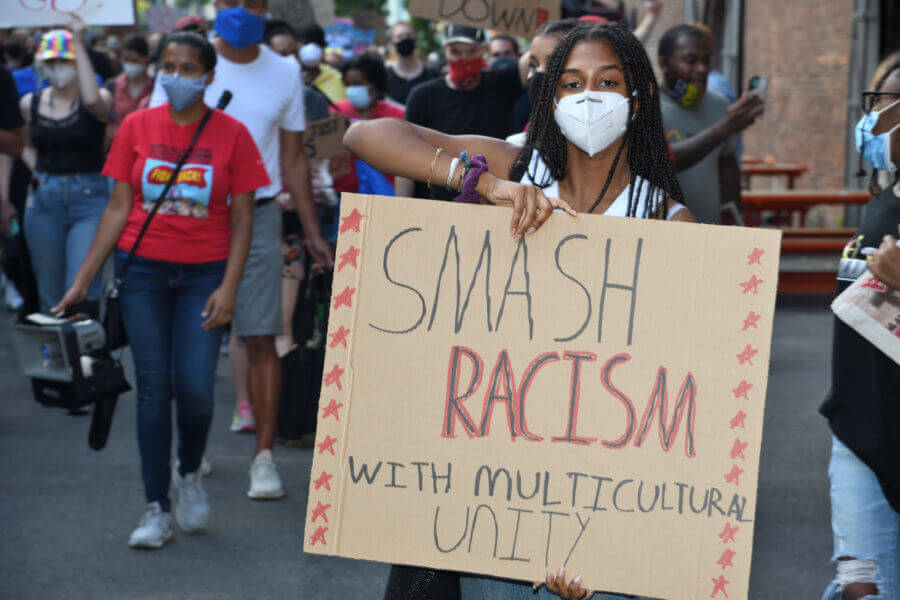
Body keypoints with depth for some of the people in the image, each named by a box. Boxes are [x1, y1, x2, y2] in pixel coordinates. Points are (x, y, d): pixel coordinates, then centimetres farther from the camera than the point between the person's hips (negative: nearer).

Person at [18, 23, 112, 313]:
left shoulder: (99, 99, -3)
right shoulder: (30, 104, 9)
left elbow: (92, 99, -28)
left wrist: (79, 43, -24)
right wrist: (34, 171, 7)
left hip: (89, 197, -4)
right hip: (44, 199, 4)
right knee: (49, 292, 8)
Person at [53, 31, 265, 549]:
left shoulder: (231, 134, -2)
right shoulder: (138, 127, 3)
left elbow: (242, 218, 0)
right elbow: (119, 208, 5)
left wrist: (229, 287, -10)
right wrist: (83, 280, 3)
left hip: (203, 273, -1)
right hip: (143, 269, 1)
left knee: (195, 387, -9)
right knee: (154, 388, 1)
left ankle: (190, 473, 21)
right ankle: (157, 509, 8)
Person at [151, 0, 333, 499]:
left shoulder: (285, 74, 8)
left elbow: (293, 158, 14)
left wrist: (312, 232, 11)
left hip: (258, 218, 1)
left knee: (260, 340, -4)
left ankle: (264, 455, 0)